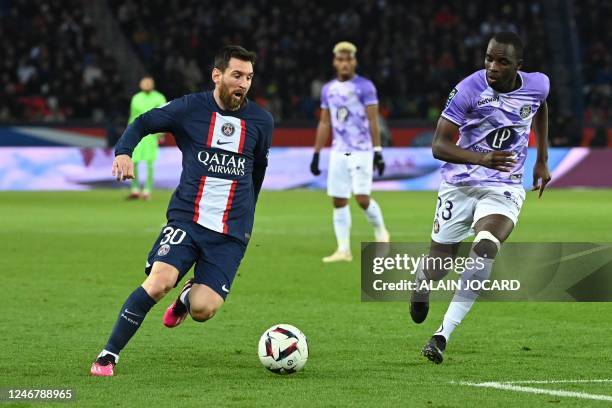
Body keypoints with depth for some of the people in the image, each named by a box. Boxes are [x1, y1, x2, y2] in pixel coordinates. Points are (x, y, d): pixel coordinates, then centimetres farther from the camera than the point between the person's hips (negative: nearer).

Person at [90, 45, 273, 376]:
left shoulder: (261, 121, 6)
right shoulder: (190, 108, -1)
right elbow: (143, 123, 8)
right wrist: (124, 152, -12)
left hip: (232, 232, 1)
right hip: (186, 219, -1)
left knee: (202, 310, -15)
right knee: (159, 281, -26)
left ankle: (188, 296, 25)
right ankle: (108, 356, -13)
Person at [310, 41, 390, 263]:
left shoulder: (365, 87, -5)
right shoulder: (328, 89, 11)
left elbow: (373, 121, -8)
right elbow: (324, 124, 16)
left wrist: (378, 152, -13)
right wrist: (316, 154, 13)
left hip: (361, 151, -5)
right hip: (338, 152, 5)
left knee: (362, 198, -12)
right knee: (338, 201, 2)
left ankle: (380, 230, 15)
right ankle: (343, 250, 7)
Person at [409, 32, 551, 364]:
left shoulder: (537, 85, -6)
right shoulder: (469, 90, -18)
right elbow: (439, 146, -20)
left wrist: (542, 159, 22)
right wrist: (482, 159, -36)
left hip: (504, 188, 1)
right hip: (460, 184, -1)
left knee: (485, 246, -29)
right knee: (438, 266, 7)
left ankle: (442, 336, -25)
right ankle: (420, 287, 49)